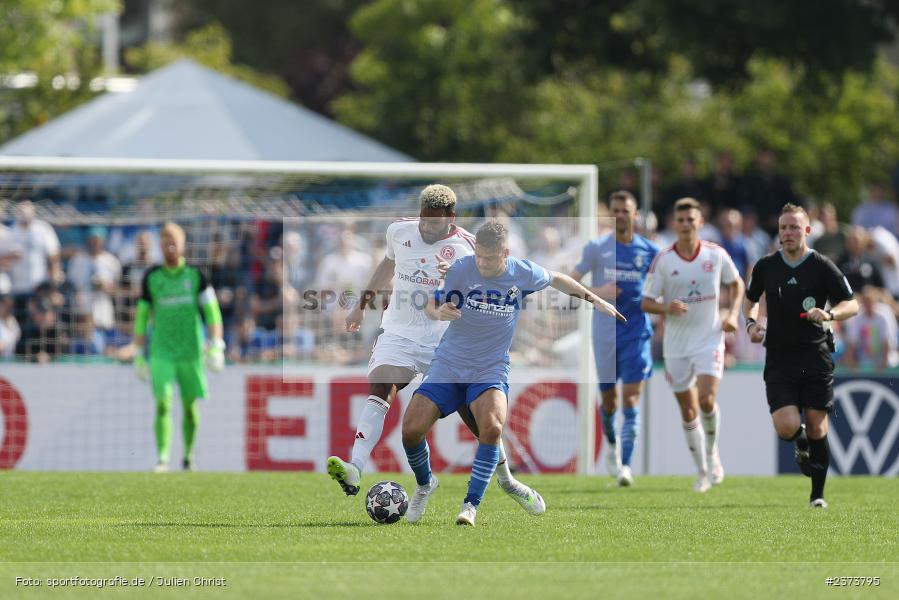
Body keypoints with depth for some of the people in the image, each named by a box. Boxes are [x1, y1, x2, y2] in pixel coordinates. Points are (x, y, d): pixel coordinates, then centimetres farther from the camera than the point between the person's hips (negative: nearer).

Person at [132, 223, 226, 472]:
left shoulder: (195, 274, 1)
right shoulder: (151, 278, 4)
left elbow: (212, 311, 0)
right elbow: (141, 317, 10)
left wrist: (216, 347, -9)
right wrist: (139, 356, 7)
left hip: (191, 350, 0)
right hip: (161, 351, 0)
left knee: (190, 406, 5)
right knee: (163, 403, -15)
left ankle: (188, 456, 24)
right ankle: (162, 458, -16)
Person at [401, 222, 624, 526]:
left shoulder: (523, 274, -6)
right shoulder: (459, 270, -10)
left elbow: (556, 279, 15)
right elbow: (431, 304, -1)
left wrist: (595, 299, 20)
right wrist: (438, 312, -25)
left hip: (491, 370, 0)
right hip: (449, 364, 1)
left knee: (492, 427, -30)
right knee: (411, 429, -14)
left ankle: (471, 504, -19)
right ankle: (424, 484, 18)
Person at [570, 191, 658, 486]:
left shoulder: (649, 251, 3)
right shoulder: (597, 248, 0)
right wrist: (599, 292, -16)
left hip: (637, 332, -1)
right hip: (605, 333, 1)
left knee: (631, 397, -13)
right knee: (608, 398, 10)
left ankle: (625, 464, -16)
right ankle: (612, 444, 40)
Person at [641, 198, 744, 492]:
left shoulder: (716, 254, -3)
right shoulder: (662, 260, -6)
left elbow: (736, 283, 15)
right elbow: (646, 303, -2)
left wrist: (733, 314, -1)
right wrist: (666, 307, -23)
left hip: (709, 339, -1)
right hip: (676, 344, 1)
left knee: (707, 400, -19)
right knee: (688, 412, 6)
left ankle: (712, 452, 9)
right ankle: (702, 471, 21)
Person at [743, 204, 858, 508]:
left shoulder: (822, 267, -3)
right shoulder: (765, 266, 5)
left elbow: (852, 304, -2)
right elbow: (750, 299, 22)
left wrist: (830, 314, -22)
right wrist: (752, 322, 2)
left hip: (816, 358, -1)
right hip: (779, 360, 1)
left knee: (817, 428, -1)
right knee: (787, 427, -14)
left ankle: (817, 494, 13)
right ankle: (801, 444, 24)